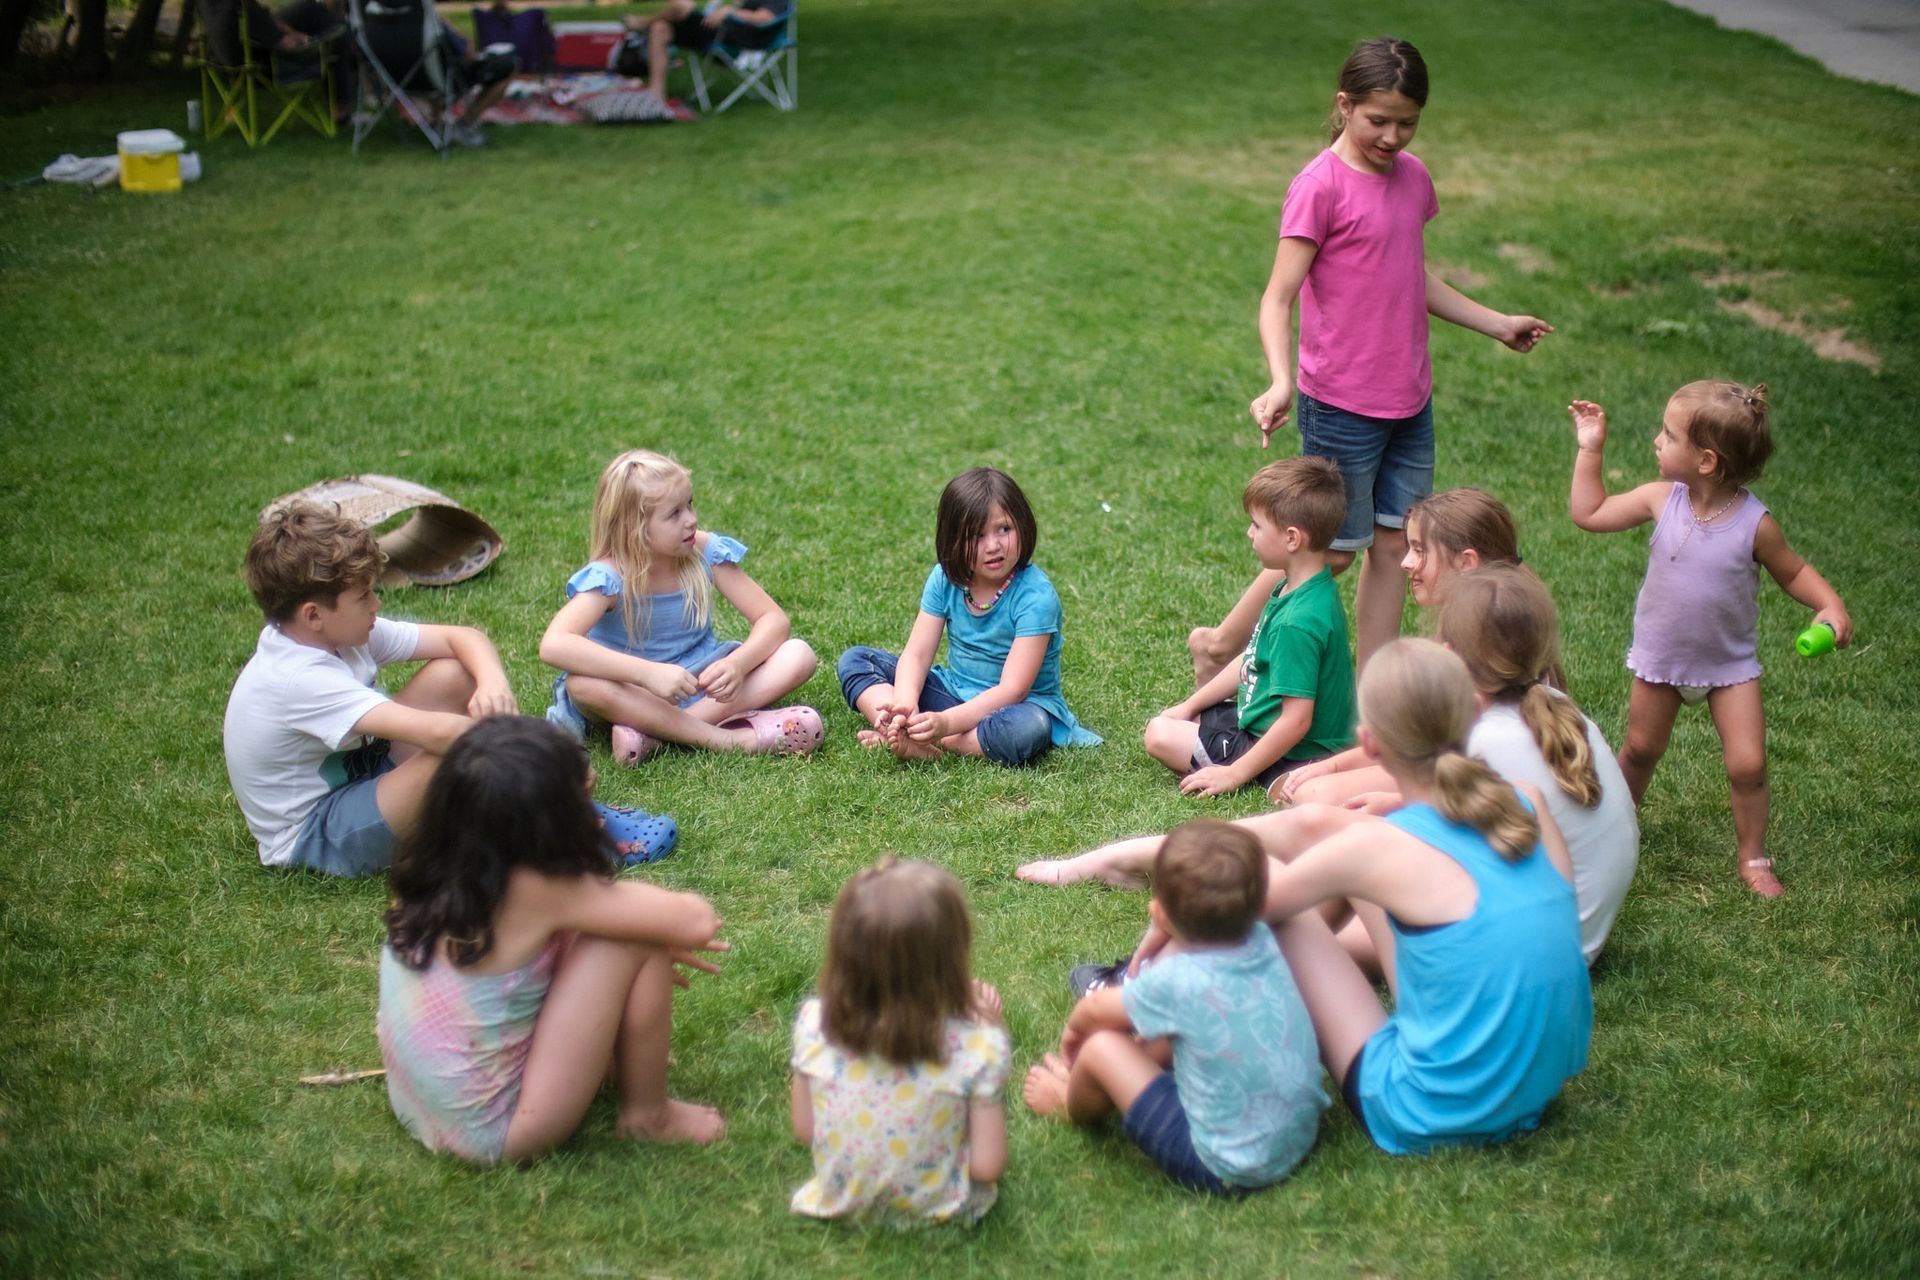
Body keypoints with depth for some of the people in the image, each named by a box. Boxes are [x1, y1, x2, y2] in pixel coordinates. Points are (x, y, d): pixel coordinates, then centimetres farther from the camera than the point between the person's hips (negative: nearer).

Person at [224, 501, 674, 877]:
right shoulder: (297, 679, -31)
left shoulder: (338, 632, -5)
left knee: (453, 676, -6)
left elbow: (463, 638, -2)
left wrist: (494, 684, -24)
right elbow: (437, 732, -39)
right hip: (314, 840, -9)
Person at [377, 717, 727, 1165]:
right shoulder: (534, 892, -24)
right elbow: (697, 923, -19)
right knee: (641, 941, -10)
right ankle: (647, 1113, 7)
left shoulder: (429, 871, -4)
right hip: (499, 1137, -8)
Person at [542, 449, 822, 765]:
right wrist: (649, 673, -45)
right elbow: (553, 645, -37)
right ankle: (732, 738, -37)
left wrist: (736, 664, -32)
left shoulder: (705, 552, -11)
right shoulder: (609, 576, -21)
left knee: (798, 655, -19)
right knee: (583, 683, -37)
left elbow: (773, 620, -10)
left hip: (701, 680, 3)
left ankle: (656, 731, -30)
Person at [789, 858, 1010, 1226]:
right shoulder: (976, 1046, -29)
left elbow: (804, 1130, -6)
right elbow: (987, 1166, -20)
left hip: (840, 1206, 2)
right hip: (939, 1210, -2)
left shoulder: (816, 1027, -21)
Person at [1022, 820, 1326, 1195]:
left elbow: (1094, 1011, 1)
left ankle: (1071, 1104, 30)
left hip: (1227, 1171, -7)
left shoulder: (1176, 982, -23)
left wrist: (1074, 1029, 19)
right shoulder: (1262, 941, -9)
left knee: (1101, 1048, -3)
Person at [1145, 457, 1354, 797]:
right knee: (1160, 725, 17)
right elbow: (1252, 663, 14)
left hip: (1291, 755, -10)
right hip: (1259, 722, 10)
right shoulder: (1291, 590, 1)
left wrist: (1235, 773, -23)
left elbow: (1296, 721, -29)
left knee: (1161, 737, -9)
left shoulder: (1298, 622, -30)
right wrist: (1190, 705, 16)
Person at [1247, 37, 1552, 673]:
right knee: (1331, 552, 2)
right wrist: (1281, 382, -33)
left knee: (1393, 546, 11)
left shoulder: (1412, 176, 7)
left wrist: (1497, 324, 24)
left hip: (1411, 402, 7)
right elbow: (1278, 297, -18)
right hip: (1342, 406, -7)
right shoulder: (1319, 186, -15)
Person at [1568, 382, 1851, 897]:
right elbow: (1589, 513, -4)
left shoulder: (1754, 523, -22)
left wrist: (1830, 605, -23)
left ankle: (1752, 856, 17)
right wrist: (1589, 449, -8)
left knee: (1748, 765, -4)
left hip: (1729, 664, -2)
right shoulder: (1662, 499, -16)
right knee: (1640, 749, 18)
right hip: (1660, 657, 2)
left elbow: (1793, 572, -6)